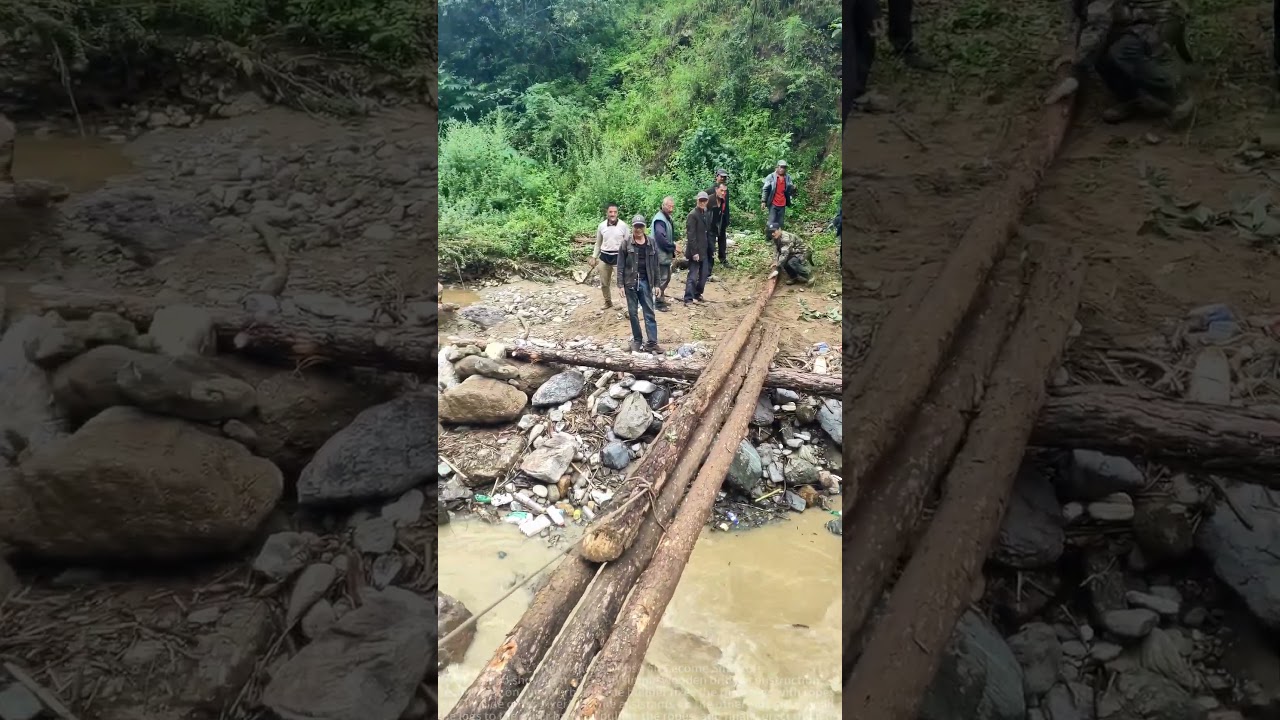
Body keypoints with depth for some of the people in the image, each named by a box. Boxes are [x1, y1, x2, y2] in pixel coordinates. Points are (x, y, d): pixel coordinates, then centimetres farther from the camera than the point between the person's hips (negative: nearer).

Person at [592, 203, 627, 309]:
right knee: (604, 283, 14)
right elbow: (598, 243, 12)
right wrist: (594, 257, 10)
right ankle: (608, 302, 35)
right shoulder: (601, 226, 0)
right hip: (604, 256, 4)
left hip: (618, 256, -4)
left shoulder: (623, 226, -8)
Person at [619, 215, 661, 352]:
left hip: (645, 282, 1)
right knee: (633, 312, 6)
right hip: (630, 282, -1)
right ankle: (637, 340, 18)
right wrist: (621, 284, -7)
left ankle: (652, 342, 1)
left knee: (649, 312, 0)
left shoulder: (651, 243, 4)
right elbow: (620, 265, -2)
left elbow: (655, 265, 7)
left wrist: (657, 284, 5)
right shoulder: (626, 244, -3)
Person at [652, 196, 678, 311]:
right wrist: (673, 247, -17)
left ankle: (661, 298, 28)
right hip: (661, 254, -10)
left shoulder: (667, 217, 12)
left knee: (666, 277, 17)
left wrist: (672, 247, 8)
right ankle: (659, 302, 5)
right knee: (662, 278, -4)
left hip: (666, 253, 10)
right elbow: (661, 238, -29)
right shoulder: (659, 219, -20)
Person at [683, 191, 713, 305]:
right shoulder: (692, 215, -13)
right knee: (693, 275, -6)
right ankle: (688, 299, -3)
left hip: (704, 250, 8)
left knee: (704, 274, 12)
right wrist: (694, 252, -20)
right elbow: (690, 235, -17)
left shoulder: (707, 214, 12)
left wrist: (709, 248, 13)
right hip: (695, 251, -8)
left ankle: (697, 295, 26)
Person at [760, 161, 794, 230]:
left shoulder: (788, 178, 8)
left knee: (780, 223, 7)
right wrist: (763, 201, -11)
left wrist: (793, 189, -13)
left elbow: (790, 191, 10)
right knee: (772, 222, -6)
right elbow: (765, 189, -4)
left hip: (782, 204, 4)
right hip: (773, 204, -4)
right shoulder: (771, 177, -4)